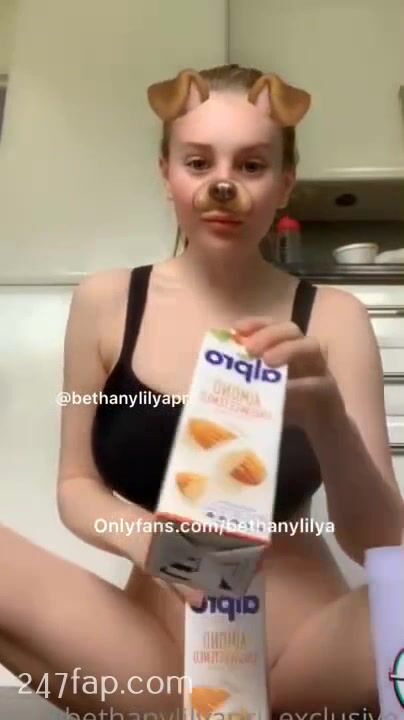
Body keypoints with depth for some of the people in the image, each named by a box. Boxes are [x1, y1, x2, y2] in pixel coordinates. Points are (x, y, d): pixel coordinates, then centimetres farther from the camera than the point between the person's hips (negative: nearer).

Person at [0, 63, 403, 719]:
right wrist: (144, 536, -20)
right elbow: (76, 486, 3)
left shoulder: (333, 318, -5)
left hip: (306, 648, 1)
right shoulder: (105, 302, -4)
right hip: (156, 651, 1)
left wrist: (328, 418, -28)